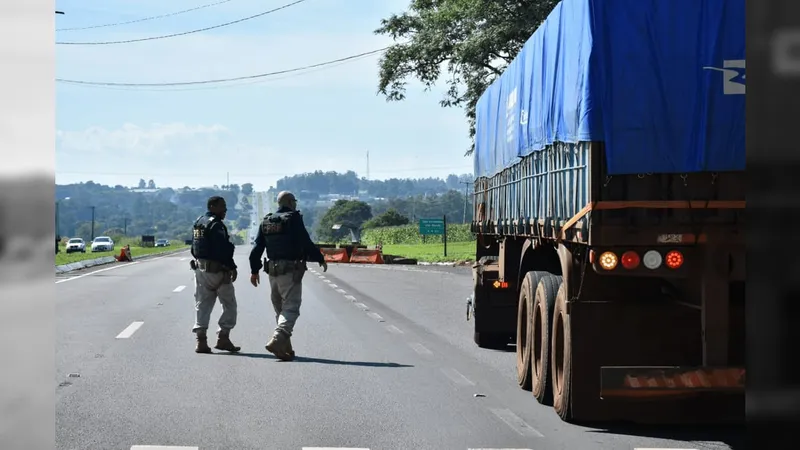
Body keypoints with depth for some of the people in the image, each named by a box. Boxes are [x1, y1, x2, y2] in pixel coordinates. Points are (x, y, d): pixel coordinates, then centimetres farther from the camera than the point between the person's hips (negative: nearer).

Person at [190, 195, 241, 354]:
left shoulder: (198, 223, 13)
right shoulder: (216, 225, -15)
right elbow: (223, 249, -22)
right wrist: (232, 267, -18)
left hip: (200, 268, 8)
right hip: (217, 269, -8)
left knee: (202, 305, 9)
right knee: (229, 305, 4)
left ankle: (201, 341, 4)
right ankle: (223, 338, 3)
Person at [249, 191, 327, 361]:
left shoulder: (266, 221, 11)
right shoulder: (294, 219, -9)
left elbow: (257, 247, 11)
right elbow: (306, 243, -11)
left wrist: (254, 270, 16)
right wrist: (320, 259, 1)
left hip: (272, 271, 7)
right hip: (291, 271, -7)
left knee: (280, 309, 15)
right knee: (291, 308, -8)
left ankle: (285, 347, 18)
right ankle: (277, 341, -26)